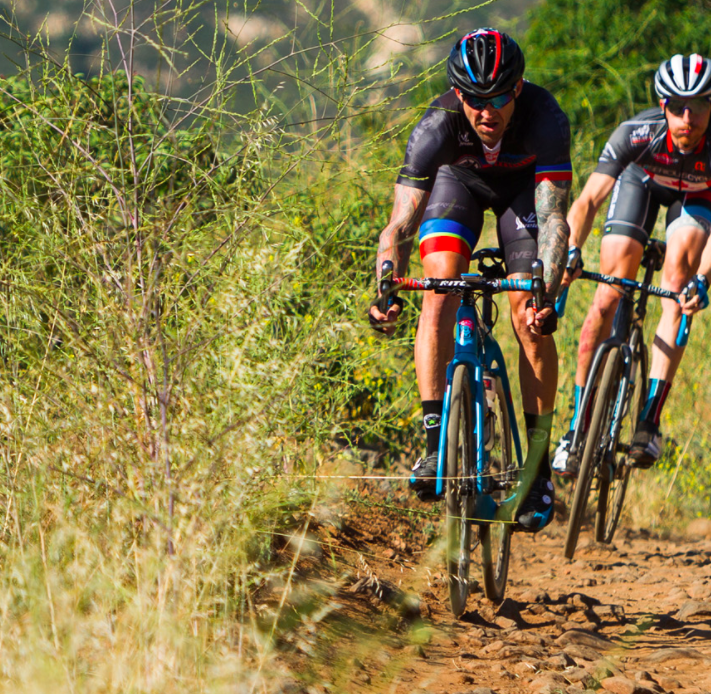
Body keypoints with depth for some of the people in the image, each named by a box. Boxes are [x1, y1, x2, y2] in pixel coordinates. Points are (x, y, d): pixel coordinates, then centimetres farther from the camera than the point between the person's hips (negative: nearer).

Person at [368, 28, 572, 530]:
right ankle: (435, 440, -23)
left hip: (524, 184, 0)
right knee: (441, 288, -24)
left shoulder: (545, 119, -38)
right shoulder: (438, 126, -36)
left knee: (529, 318, -14)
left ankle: (540, 463, -3)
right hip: (459, 181, 0)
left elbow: (553, 217, -42)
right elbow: (401, 225, -38)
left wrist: (547, 295, -56)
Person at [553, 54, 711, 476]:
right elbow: (590, 199, -40)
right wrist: (570, 252, -57)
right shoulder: (638, 134, -37)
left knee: (677, 287, -22)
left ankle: (650, 421, -20)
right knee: (609, 298, -12)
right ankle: (579, 426, -4)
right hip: (642, 181, 0)